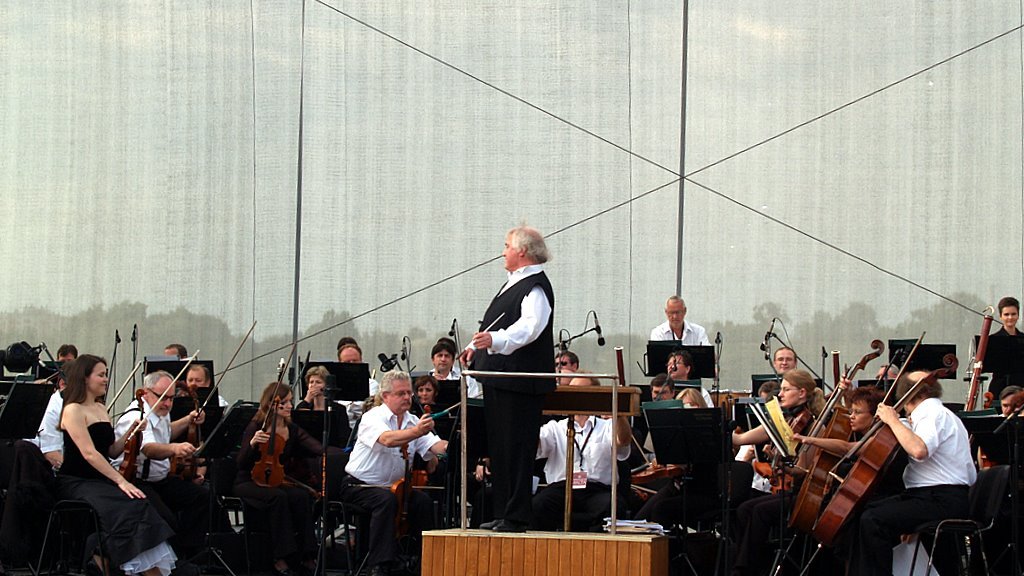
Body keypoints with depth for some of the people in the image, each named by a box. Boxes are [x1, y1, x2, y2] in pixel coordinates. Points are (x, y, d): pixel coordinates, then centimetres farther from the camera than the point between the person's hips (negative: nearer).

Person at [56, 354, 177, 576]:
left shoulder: (101, 408, 17)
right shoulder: (73, 411, -8)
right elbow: (89, 453, -18)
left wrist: (131, 433, 1)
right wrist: (120, 481, -24)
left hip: (100, 481, 7)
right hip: (76, 482, -7)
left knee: (140, 507, -21)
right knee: (124, 508, -32)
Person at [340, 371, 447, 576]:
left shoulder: (414, 422, 8)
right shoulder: (373, 417, -12)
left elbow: (437, 447, -6)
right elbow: (387, 440, -34)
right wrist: (416, 432, -52)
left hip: (392, 486, 6)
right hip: (359, 486, -6)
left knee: (423, 501, -21)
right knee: (386, 500, -35)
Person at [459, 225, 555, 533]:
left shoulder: (536, 287, -13)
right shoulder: (513, 284, 19)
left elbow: (529, 327, -28)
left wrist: (495, 339, -41)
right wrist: (476, 346, 20)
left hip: (521, 383, -11)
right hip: (499, 380, 11)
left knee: (517, 448, -7)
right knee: (499, 447, 13)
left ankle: (516, 516, -4)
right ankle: (502, 512, 19)